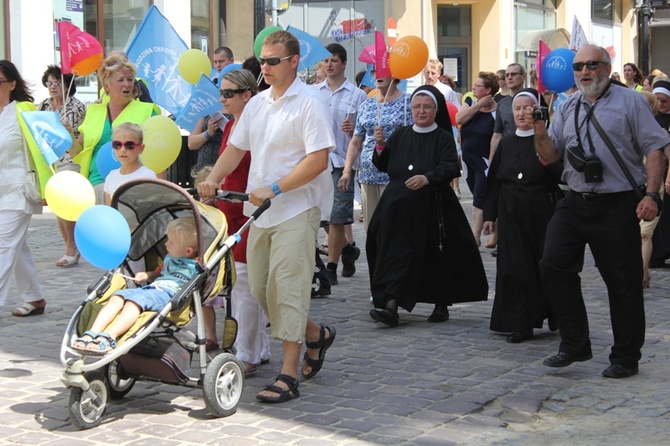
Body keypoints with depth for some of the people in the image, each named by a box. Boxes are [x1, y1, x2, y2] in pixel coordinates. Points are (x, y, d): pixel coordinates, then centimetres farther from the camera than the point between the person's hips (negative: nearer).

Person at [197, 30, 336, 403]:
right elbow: (236, 148, 19)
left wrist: (274, 189, -22)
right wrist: (214, 179, 0)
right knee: (260, 289, 9)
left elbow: (318, 159, -17)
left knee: (286, 287, -10)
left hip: (297, 208, -8)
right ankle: (316, 335, 31)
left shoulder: (309, 103, -9)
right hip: (261, 209, 8)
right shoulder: (257, 104, 14)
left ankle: (289, 375, -4)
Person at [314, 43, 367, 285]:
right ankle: (348, 247, 34)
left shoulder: (357, 95, 2)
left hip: (342, 161, -4)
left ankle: (331, 266, 3)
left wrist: (353, 131, -20)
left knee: (336, 216, -4)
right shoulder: (313, 93, 10)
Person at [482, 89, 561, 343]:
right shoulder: (506, 144, 9)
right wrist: (489, 215, 8)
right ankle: (520, 324, 3)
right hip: (511, 215, 3)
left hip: (542, 214, -3)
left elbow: (560, 175, -13)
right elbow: (494, 181, 12)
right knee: (514, 268, -2)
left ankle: (555, 317, 25)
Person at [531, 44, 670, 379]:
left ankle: (625, 357, 15)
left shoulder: (629, 102, -2)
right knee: (553, 265, -4)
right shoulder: (567, 109, 13)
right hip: (575, 203, 5)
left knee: (623, 282, 2)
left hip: (618, 204, -5)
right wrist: (540, 133, -8)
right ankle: (575, 344, 9)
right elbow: (549, 156, 12)